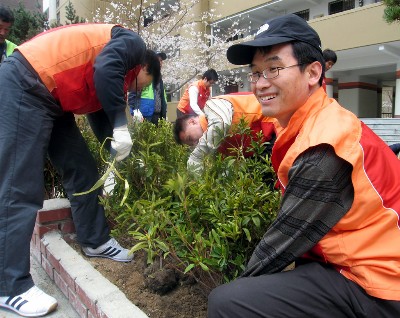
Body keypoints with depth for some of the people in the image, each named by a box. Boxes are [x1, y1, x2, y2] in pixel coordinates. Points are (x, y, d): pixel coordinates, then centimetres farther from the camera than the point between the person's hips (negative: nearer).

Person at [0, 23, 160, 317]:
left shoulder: (117, 76, 23)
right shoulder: (133, 45, -2)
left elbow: (100, 115, 21)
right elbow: (104, 69, -23)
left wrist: (119, 160, 18)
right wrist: (121, 125, -19)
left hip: (49, 97, 10)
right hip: (25, 85, -10)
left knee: (82, 169, 10)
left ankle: (95, 241, 24)